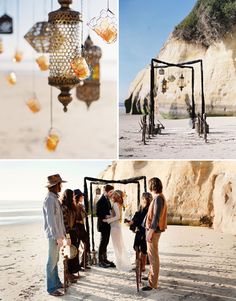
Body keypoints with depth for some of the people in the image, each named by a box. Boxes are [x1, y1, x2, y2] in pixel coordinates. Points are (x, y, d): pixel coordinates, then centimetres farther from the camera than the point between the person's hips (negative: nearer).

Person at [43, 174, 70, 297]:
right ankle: (51, 288, 3)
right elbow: (51, 220, -20)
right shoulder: (49, 199, -17)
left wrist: (62, 234, 16)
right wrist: (58, 237, -20)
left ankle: (56, 283, 26)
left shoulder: (55, 198, 12)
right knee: (52, 262, -3)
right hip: (53, 235, -9)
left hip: (57, 235, 9)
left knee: (55, 260, 16)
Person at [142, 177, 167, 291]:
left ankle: (153, 283, -3)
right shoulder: (158, 197, 11)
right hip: (153, 230, 10)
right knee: (152, 255, 20)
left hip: (154, 231, -10)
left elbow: (156, 217, -23)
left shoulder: (158, 198, -18)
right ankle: (152, 276, 32)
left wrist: (150, 232, -23)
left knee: (153, 256, -6)